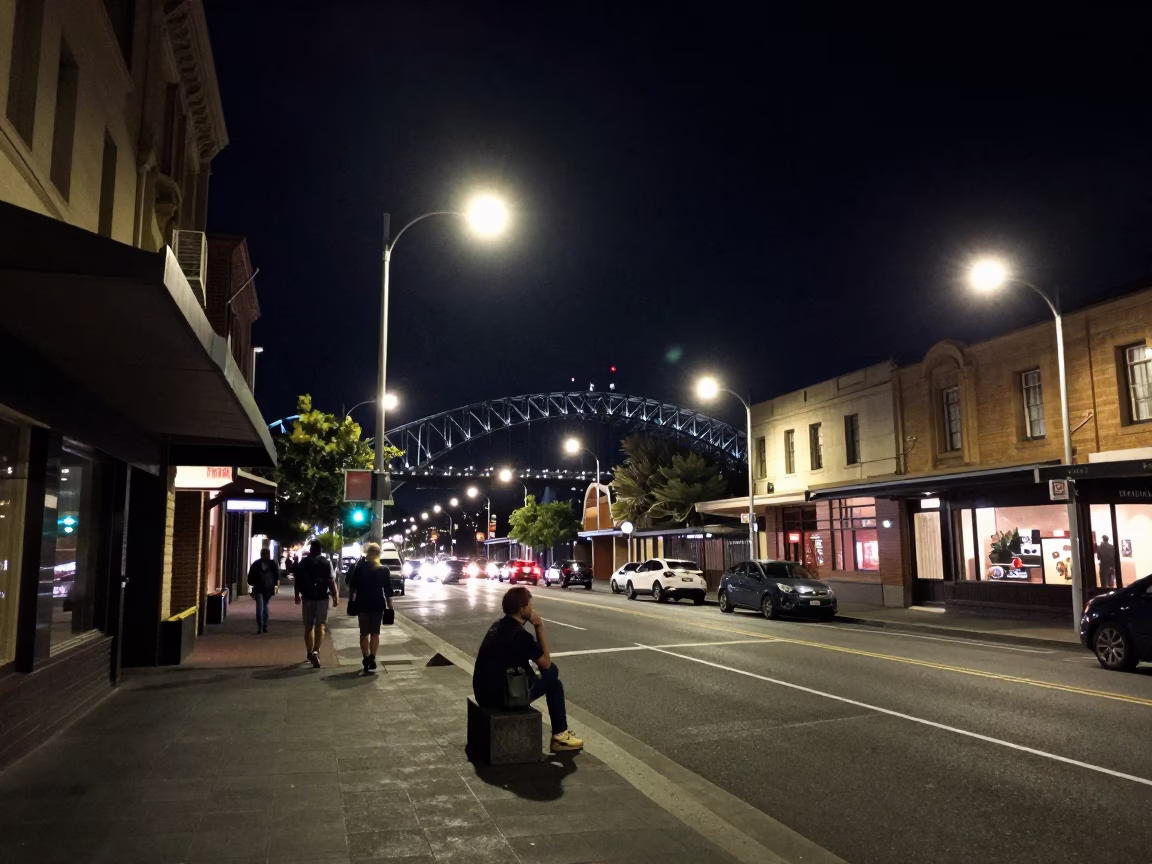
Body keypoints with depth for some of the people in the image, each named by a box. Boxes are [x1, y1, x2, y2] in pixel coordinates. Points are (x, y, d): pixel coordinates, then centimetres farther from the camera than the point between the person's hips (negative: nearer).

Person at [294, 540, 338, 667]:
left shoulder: (303, 562, 4)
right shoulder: (326, 563, -3)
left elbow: (297, 580, 5)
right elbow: (331, 581, -9)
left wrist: (297, 595, 17)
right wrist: (335, 596, -2)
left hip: (308, 597, 2)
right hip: (322, 598, -2)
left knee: (308, 626, 13)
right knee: (320, 626, 3)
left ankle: (310, 652, 18)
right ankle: (316, 652, -12)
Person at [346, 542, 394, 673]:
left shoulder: (359, 568, -3)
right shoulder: (384, 570, -3)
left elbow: (352, 586, 0)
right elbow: (388, 590, -3)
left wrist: (351, 599, 12)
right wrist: (390, 606, 3)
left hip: (362, 604, 0)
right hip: (378, 605, 0)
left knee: (364, 633, 10)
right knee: (375, 633, 9)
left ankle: (366, 660, 8)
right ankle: (372, 660, -2)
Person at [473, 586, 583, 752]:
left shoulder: (498, 625, 8)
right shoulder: (520, 634, -18)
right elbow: (546, 663, -6)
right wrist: (540, 627, -6)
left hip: (484, 692, 8)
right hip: (500, 697, -8)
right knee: (553, 680, 5)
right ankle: (560, 736, 13)